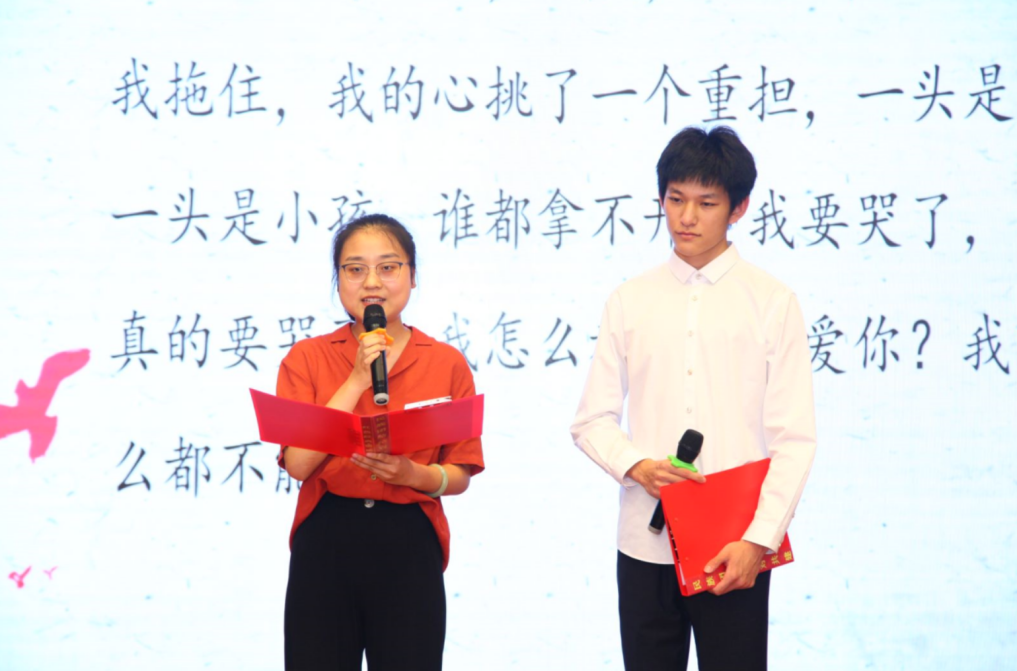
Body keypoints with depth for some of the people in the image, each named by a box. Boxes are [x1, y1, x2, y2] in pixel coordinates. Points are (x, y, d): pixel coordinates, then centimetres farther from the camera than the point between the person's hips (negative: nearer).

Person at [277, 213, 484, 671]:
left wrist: (416, 475, -17)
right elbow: (298, 464, -9)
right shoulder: (307, 358, 2)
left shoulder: (447, 364, 3)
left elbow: (460, 475, 4)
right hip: (324, 546, 0)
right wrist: (357, 381, -13)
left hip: (409, 550, 0)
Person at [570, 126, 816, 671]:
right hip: (644, 544, 2)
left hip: (734, 551, -2)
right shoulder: (629, 301, 8)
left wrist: (757, 540, -11)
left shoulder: (772, 303, 0)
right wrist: (635, 465, -11)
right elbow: (592, 419, 10)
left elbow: (794, 439, -3)